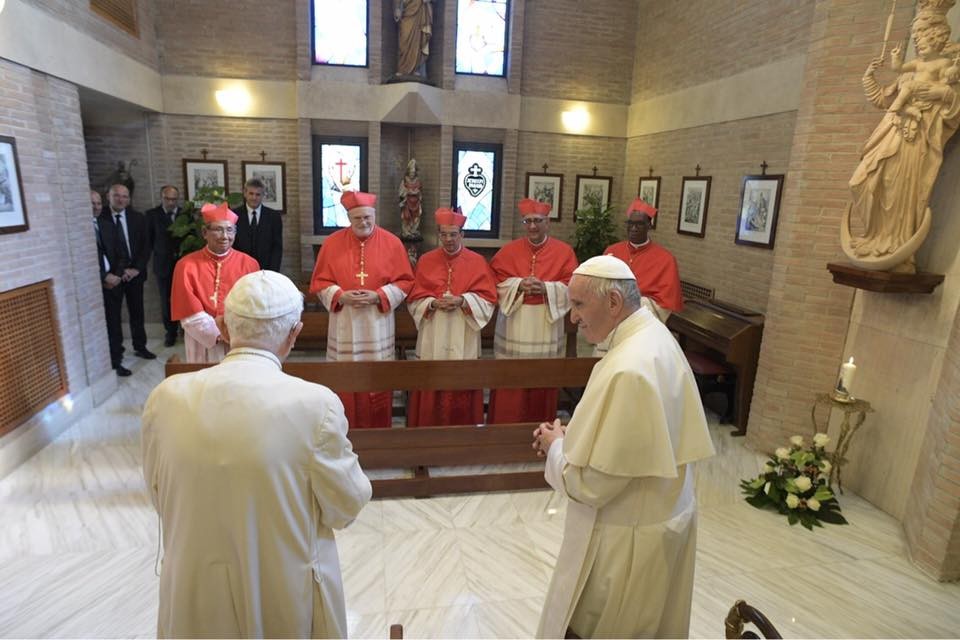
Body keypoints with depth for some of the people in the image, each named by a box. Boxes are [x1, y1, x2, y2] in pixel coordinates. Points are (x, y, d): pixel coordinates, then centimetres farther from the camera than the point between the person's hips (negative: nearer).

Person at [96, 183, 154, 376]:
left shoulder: (138, 218, 5)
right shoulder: (99, 219, -7)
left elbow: (145, 246, 4)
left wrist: (137, 268, -6)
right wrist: (108, 274, -12)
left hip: (134, 273, 4)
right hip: (112, 276, -4)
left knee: (137, 313, 16)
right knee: (113, 318, -1)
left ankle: (140, 347, 34)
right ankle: (116, 360, 5)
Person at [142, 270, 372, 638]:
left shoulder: (165, 397, -13)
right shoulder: (316, 404, -26)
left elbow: (159, 496, 3)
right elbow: (346, 507, -12)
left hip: (197, 595, 3)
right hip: (287, 597, -2)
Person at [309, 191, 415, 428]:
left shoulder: (392, 243, -2)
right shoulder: (332, 243, 0)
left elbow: (405, 281, -1)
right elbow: (319, 282, 3)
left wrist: (378, 296, -15)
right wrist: (341, 296, -15)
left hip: (378, 326, 0)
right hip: (344, 327, 1)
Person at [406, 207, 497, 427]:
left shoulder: (477, 262, 2)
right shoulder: (426, 261, 6)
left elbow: (488, 299, -2)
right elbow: (415, 298, 4)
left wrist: (462, 300, -17)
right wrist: (434, 303, -15)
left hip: (463, 340, -1)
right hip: (433, 340, 1)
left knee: (462, 391, 5)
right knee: (431, 391, 5)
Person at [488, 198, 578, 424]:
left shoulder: (564, 251, 2)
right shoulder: (509, 250, 4)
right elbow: (497, 282, 1)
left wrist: (546, 288, -18)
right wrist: (518, 284, -15)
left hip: (546, 329, 0)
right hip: (514, 329, 0)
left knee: (543, 385, 8)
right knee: (510, 386, 4)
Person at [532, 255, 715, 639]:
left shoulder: (628, 370, -32)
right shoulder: (654, 337, -1)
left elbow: (591, 483, -28)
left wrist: (556, 446, -9)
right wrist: (573, 434, 0)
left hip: (627, 536, -9)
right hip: (661, 513, 9)